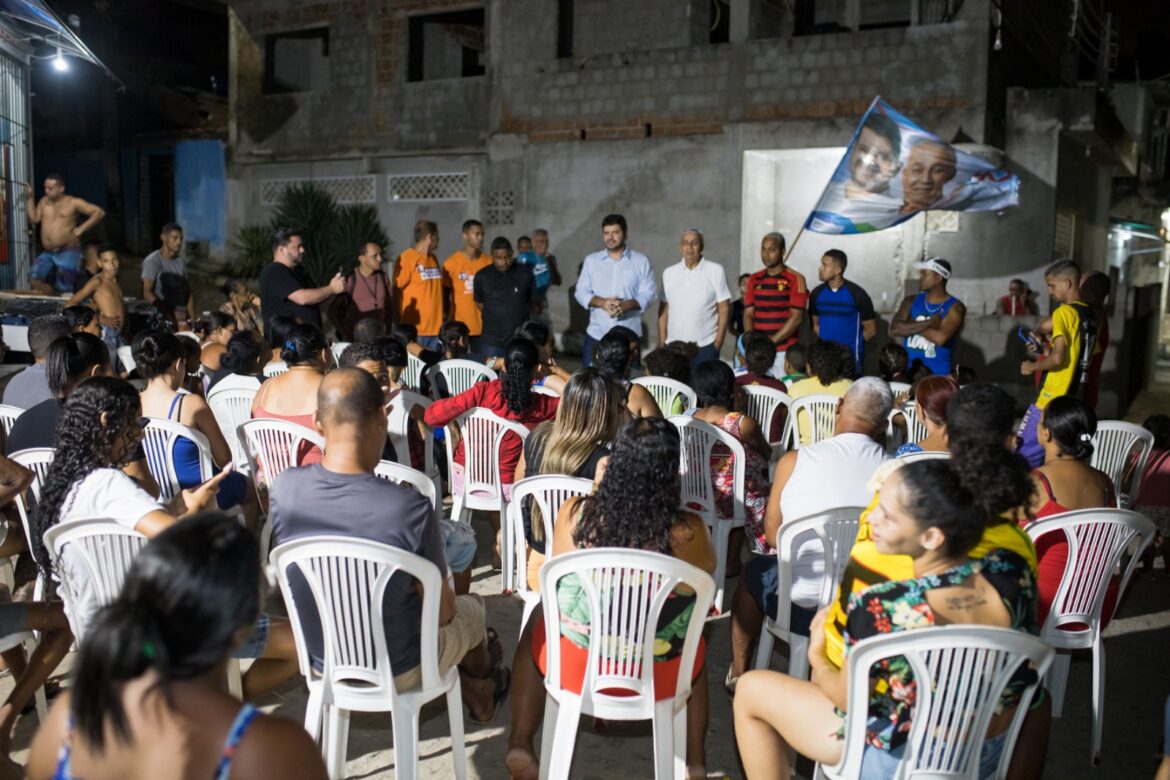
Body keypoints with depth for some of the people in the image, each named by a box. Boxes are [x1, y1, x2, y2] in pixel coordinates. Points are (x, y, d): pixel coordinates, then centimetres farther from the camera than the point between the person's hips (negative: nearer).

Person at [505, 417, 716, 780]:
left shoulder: (574, 513, -16)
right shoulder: (689, 532, -20)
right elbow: (708, 569, 4)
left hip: (576, 666, 0)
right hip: (660, 677, 0)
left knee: (538, 624, 34)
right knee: (695, 645, 35)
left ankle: (519, 747, 29)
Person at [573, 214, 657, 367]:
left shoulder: (641, 261, 2)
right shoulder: (591, 260, 8)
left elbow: (649, 293, -3)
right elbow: (581, 292, 5)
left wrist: (626, 305, -21)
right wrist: (602, 303, -14)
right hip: (596, 334, 2)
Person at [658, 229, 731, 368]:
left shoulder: (716, 271, -1)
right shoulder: (669, 273, 8)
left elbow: (724, 309, 0)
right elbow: (663, 310, 9)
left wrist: (718, 343, -6)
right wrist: (662, 343, 3)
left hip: (705, 346, -3)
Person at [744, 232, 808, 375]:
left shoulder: (795, 279, -3)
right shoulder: (754, 279, 12)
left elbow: (796, 318, -8)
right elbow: (748, 314, 9)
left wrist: (772, 341, -13)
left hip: (784, 351, -4)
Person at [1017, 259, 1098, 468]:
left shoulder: (1064, 312, -14)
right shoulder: (1091, 316, 11)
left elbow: (1058, 358, -23)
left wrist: (1032, 367, -8)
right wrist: (1046, 346, 19)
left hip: (1053, 399, -8)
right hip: (1075, 397, 9)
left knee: (1024, 455, -2)